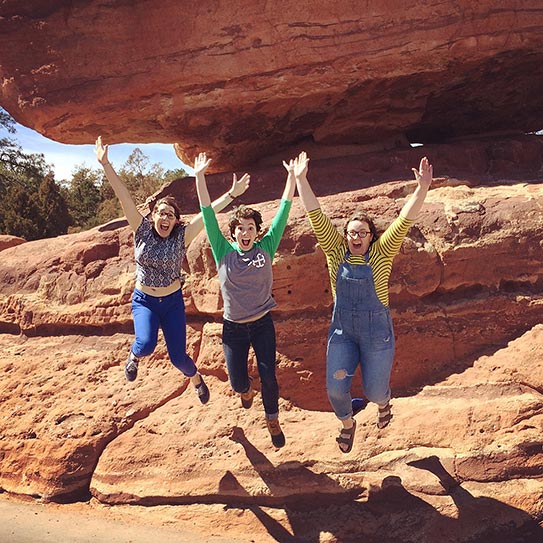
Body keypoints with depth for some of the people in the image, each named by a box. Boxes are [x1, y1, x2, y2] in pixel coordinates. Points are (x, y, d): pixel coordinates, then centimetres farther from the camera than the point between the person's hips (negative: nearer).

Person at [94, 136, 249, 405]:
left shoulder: (182, 237, -10)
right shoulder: (142, 230, -10)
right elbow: (124, 196, -16)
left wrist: (231, 194, -22)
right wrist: (105, 165, -19)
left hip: (173, 302, 0)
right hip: (144, 301, 0)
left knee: (178, 356, 2)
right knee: (146, 344, -27)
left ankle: (196, 378, 37)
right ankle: (134, 355, 12)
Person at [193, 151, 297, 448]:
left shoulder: (265, 248, -6)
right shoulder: (224, 252, -7)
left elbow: (284, 210, -8)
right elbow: (208, 213, -11)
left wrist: (292, 175, -10)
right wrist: (199, 176, -16)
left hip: (263, 325, 0)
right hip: (233, 328, 0)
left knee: (269, 377, 0)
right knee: (237, 382, 6)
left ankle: (272, 420, 28)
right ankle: (246, 389, 46)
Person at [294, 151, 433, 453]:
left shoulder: (381, 254, -7)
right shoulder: (336, 252, -3)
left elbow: (404, 221, -18)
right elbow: (316, 216, -8)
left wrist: (422, 188, -30)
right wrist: (301, 180, -13)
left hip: (377, 333, -1)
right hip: (341, 331, 2)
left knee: (375, 390, 9)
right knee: (335, 388, 0)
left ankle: (383, 403, 50)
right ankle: (348, 423, 35)